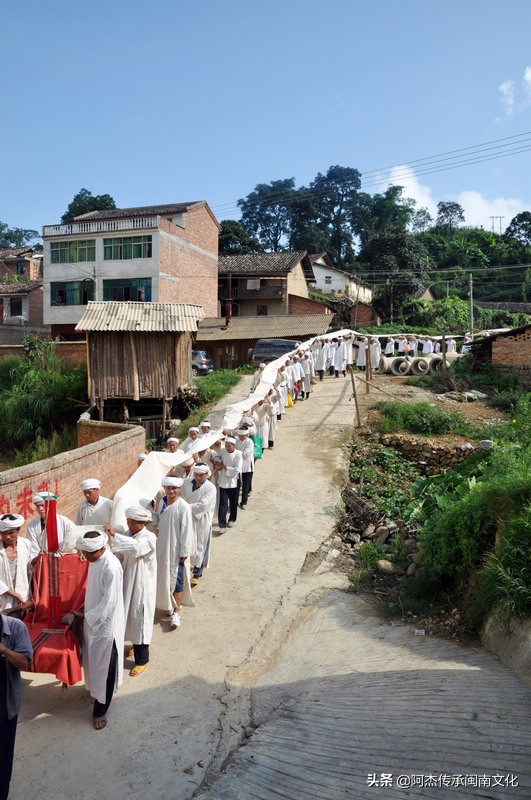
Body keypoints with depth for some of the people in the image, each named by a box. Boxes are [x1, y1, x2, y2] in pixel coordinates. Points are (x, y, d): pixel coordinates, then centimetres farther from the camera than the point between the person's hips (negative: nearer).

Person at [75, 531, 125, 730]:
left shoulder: (112, 567, -31)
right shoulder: (95, 560, -4)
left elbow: (109, 603, -26)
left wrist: (86, 617, -19)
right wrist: (85, 612, 10)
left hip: (106, 624, -8)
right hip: (92, 619, 8)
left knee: (104, 667, 8)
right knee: (93, 662, 26)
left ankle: (100, 710, 23)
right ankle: (96, 689, 50)